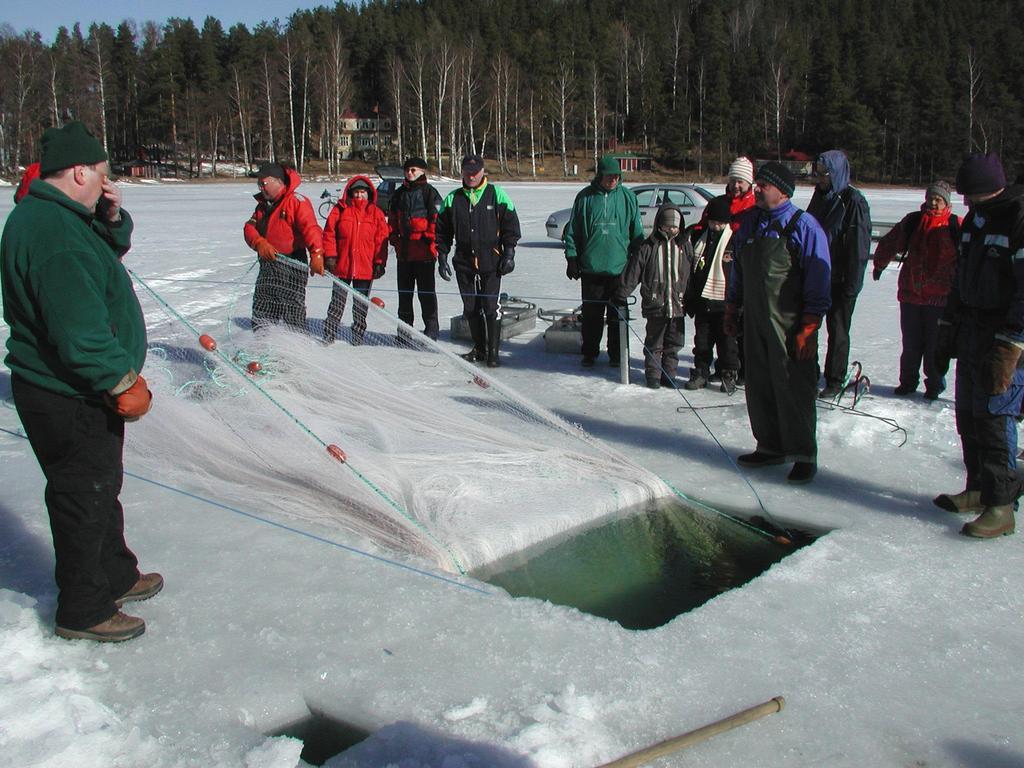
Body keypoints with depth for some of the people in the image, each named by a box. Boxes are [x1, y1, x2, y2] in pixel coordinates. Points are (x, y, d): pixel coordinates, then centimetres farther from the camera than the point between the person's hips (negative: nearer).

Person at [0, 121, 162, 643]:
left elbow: (113, 248, 22)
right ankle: (82, 611, 21)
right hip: (69, 399, -11)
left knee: (102, 487, 23)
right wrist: (123, 383, -20)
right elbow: (80, 332, -30)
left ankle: (116, 576, 41)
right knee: (84, 499, 4)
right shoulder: (56, 234, -26)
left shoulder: (48, 214, 8)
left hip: (80, 390, 11)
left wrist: (110, 218, 2)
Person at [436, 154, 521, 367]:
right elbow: (443, 231, 13)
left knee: (490, 307, -7)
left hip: (491, 262, -3)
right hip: (464, 262, 4)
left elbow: (511, 225, 2)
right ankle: (479, 349, 22)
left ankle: (493, 351, 1)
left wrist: (509, 254, -5)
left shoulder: (496, 194, 1)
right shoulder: (453, 199, 8)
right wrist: (442, 258, 7)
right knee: (470, 309, 9)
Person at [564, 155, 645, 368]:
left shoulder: (628, 197, 4)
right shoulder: (585, 197, 1)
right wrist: (572, 259, 3)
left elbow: (637, 232, 10)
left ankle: (616, 354, 18)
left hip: (620, 268, 0)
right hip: (591, 268, 0)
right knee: (591, 314, 7)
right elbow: (572, 231, 6)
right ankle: (589, 353, 19)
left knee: (617, 314, 6)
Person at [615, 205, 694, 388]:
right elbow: (631, 273, 0)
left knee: (673, 344, 9)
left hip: (678, 306, 3)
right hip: (655, 305, -2)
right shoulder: (647, 247, -2)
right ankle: (653, 374, 16)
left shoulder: (685, 246, 6)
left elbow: (692, 276, 13)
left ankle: (669, 374, 21)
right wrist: (621, 296, -2)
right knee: (654, 344, 5)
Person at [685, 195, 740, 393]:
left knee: (727, 340, 5)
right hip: (702, 300, 4)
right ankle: (701, 372, 21)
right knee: (702, 339, 10)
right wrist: (689, 298, 11)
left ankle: (729, 374, 16)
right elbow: (688, 267, 12)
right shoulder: (697, 235, 5)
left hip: (725, 302, -3)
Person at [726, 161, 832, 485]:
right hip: (754, 322, 7)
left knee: (794, 388, -2)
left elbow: (818, 280, -11)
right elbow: (738, 271, 21)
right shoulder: (750, 222, 11)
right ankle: (771, 446, 24)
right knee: (759, 386, 11)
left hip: (789, 325, -6)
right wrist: (731, 309, 18)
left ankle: (803, 454, 10)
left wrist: (809, 327, -14)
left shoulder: (803, 226, -9)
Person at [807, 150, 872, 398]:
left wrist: (851, 283, -17)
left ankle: (835, 380, 13)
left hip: (840, 279, -7)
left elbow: (859, 244, -15)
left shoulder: (853, 201, -13)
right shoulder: (820, 196, 9)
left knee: (837, 330, 3)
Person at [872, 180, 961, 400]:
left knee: (935, 344, 3)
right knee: (911, 342, 10)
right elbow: (889, 242, 20)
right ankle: (907, 381, 22)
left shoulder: (955, 226, -4)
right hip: (910, 293, 3)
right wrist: (879, 265, 31)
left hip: (940, 297, -3)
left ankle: (935, 385, 16)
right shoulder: (912, 221, 6)